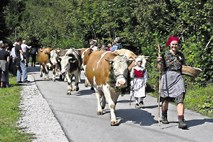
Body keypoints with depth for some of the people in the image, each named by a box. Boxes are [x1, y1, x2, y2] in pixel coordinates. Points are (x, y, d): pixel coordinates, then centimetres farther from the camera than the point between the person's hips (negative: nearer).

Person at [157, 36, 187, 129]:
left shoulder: (180, 55, 13)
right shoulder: (165, 54, 3)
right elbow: (161, 68, -2)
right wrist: (159, 62, -19)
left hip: (178, 77, 2)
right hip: (167, 76, -1)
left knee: (180, 98, -13)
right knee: (165, 98, 9)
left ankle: (181, 121, -20)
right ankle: (164, 117, 33)